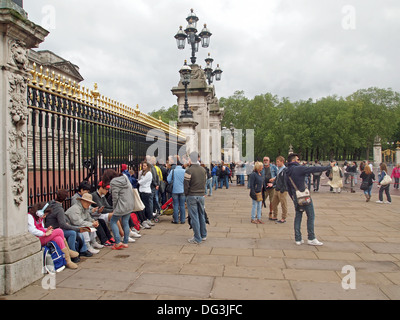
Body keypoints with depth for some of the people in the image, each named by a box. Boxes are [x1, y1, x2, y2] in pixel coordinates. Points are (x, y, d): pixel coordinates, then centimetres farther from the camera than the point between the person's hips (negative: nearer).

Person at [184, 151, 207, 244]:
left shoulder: (189, 170, -13)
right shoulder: (203, 170, 7)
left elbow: (186, 185, -13)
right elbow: (205, 182, 10)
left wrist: (186, 194, 2)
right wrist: (201, 191, 15)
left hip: (192, 196, -6)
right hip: (201, 195, 6)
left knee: (194, 217, 0)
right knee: (202, 215, 16)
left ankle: (197, 238, 6)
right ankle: (203, 235, 26)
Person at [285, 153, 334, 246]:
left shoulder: (287, 174, 8)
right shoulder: (299, 168, -14)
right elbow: (315, 169, -11)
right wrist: (329, 166, -2)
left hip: (296, 198, 7)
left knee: (298, 217, 13)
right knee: (311, 216, 5)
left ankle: (298, 239, 15)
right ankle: (311, 239, 10)